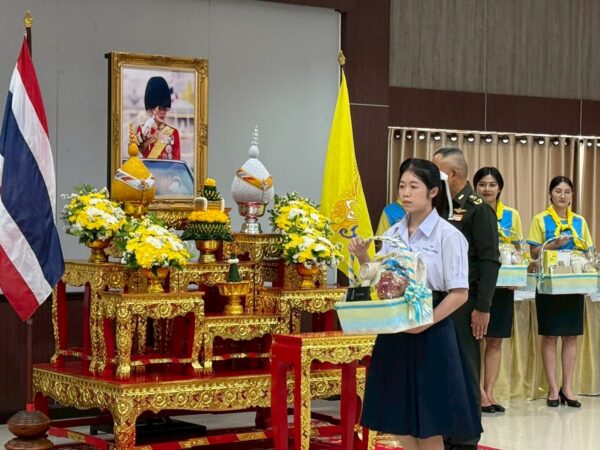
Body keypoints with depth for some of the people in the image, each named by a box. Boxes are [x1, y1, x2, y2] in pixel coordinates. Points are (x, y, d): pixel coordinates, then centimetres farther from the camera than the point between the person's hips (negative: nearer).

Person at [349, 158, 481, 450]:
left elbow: (459, 293, -11)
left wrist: (426, 323, -20)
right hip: (394, 333, 6)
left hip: (431, 335, -6)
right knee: (400, 423, 10)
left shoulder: (448, 235, -8)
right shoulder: (392, 234, 8)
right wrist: (362, 257, -3)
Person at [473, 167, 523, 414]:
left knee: (495, 340, 6)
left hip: (501, 284, 3)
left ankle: (489, 392, 11)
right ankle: (479, 393, 0)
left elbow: (517, 250, 13)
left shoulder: (511, 215, 9)